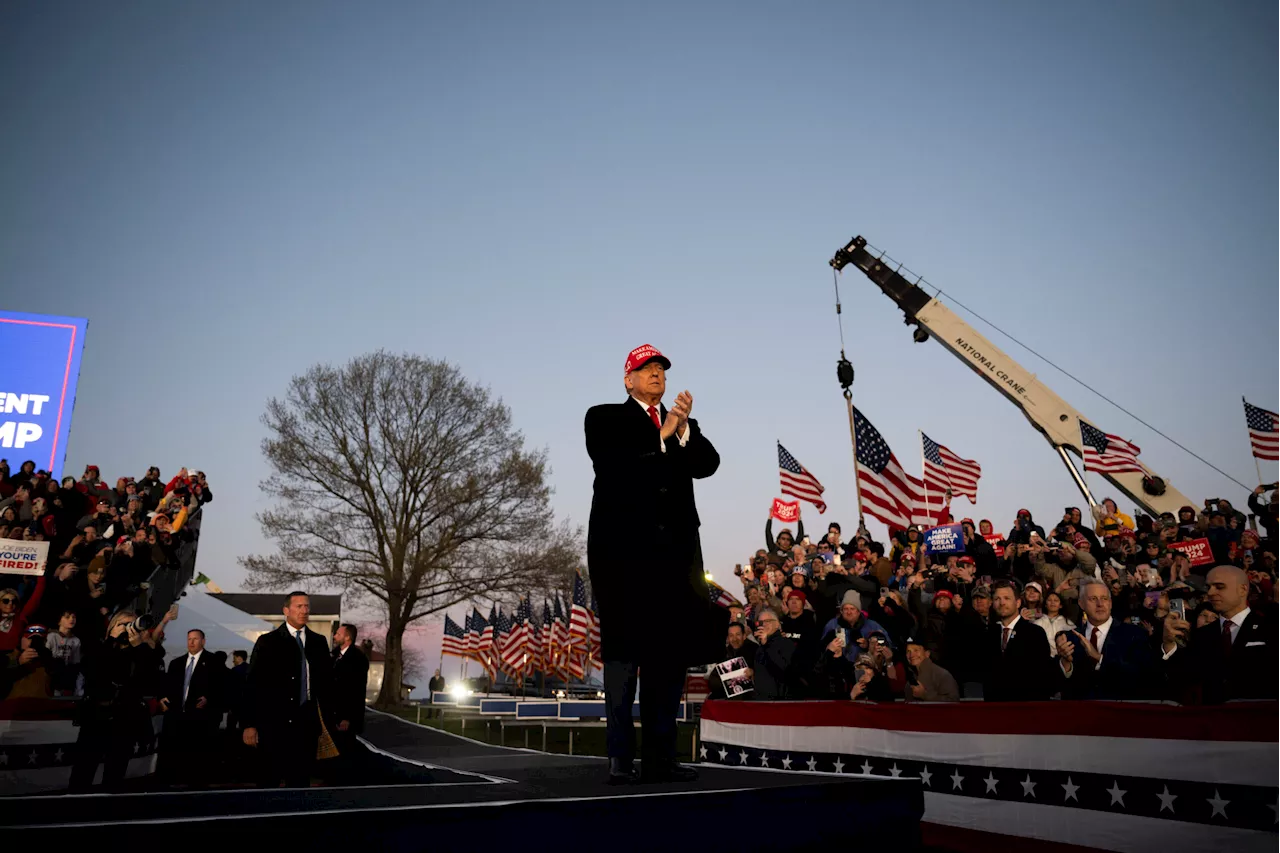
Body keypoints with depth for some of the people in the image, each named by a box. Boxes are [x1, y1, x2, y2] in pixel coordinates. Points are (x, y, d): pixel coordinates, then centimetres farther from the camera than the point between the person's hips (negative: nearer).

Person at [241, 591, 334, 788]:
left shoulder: (318, 642, 9)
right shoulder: (268, 642, -1)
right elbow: (253, 685, -3)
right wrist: (249, 724, -8)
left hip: (307, 721, 3)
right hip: (275, 722, -3)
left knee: (301, 781, 9)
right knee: (269, 780, 2)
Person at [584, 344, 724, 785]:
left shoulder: (680, 425, 20)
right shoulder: (605, 418, 8)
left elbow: (707, 464, 3)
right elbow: (612, 466, -9)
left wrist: (684, 428, -12)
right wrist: (662, 437, -8)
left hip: (674, 549, 4)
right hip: (623, 546, -4)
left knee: (671, 652, 2)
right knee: (623, 649, -3)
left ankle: (660, 756, 8)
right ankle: (620, 757, 2)